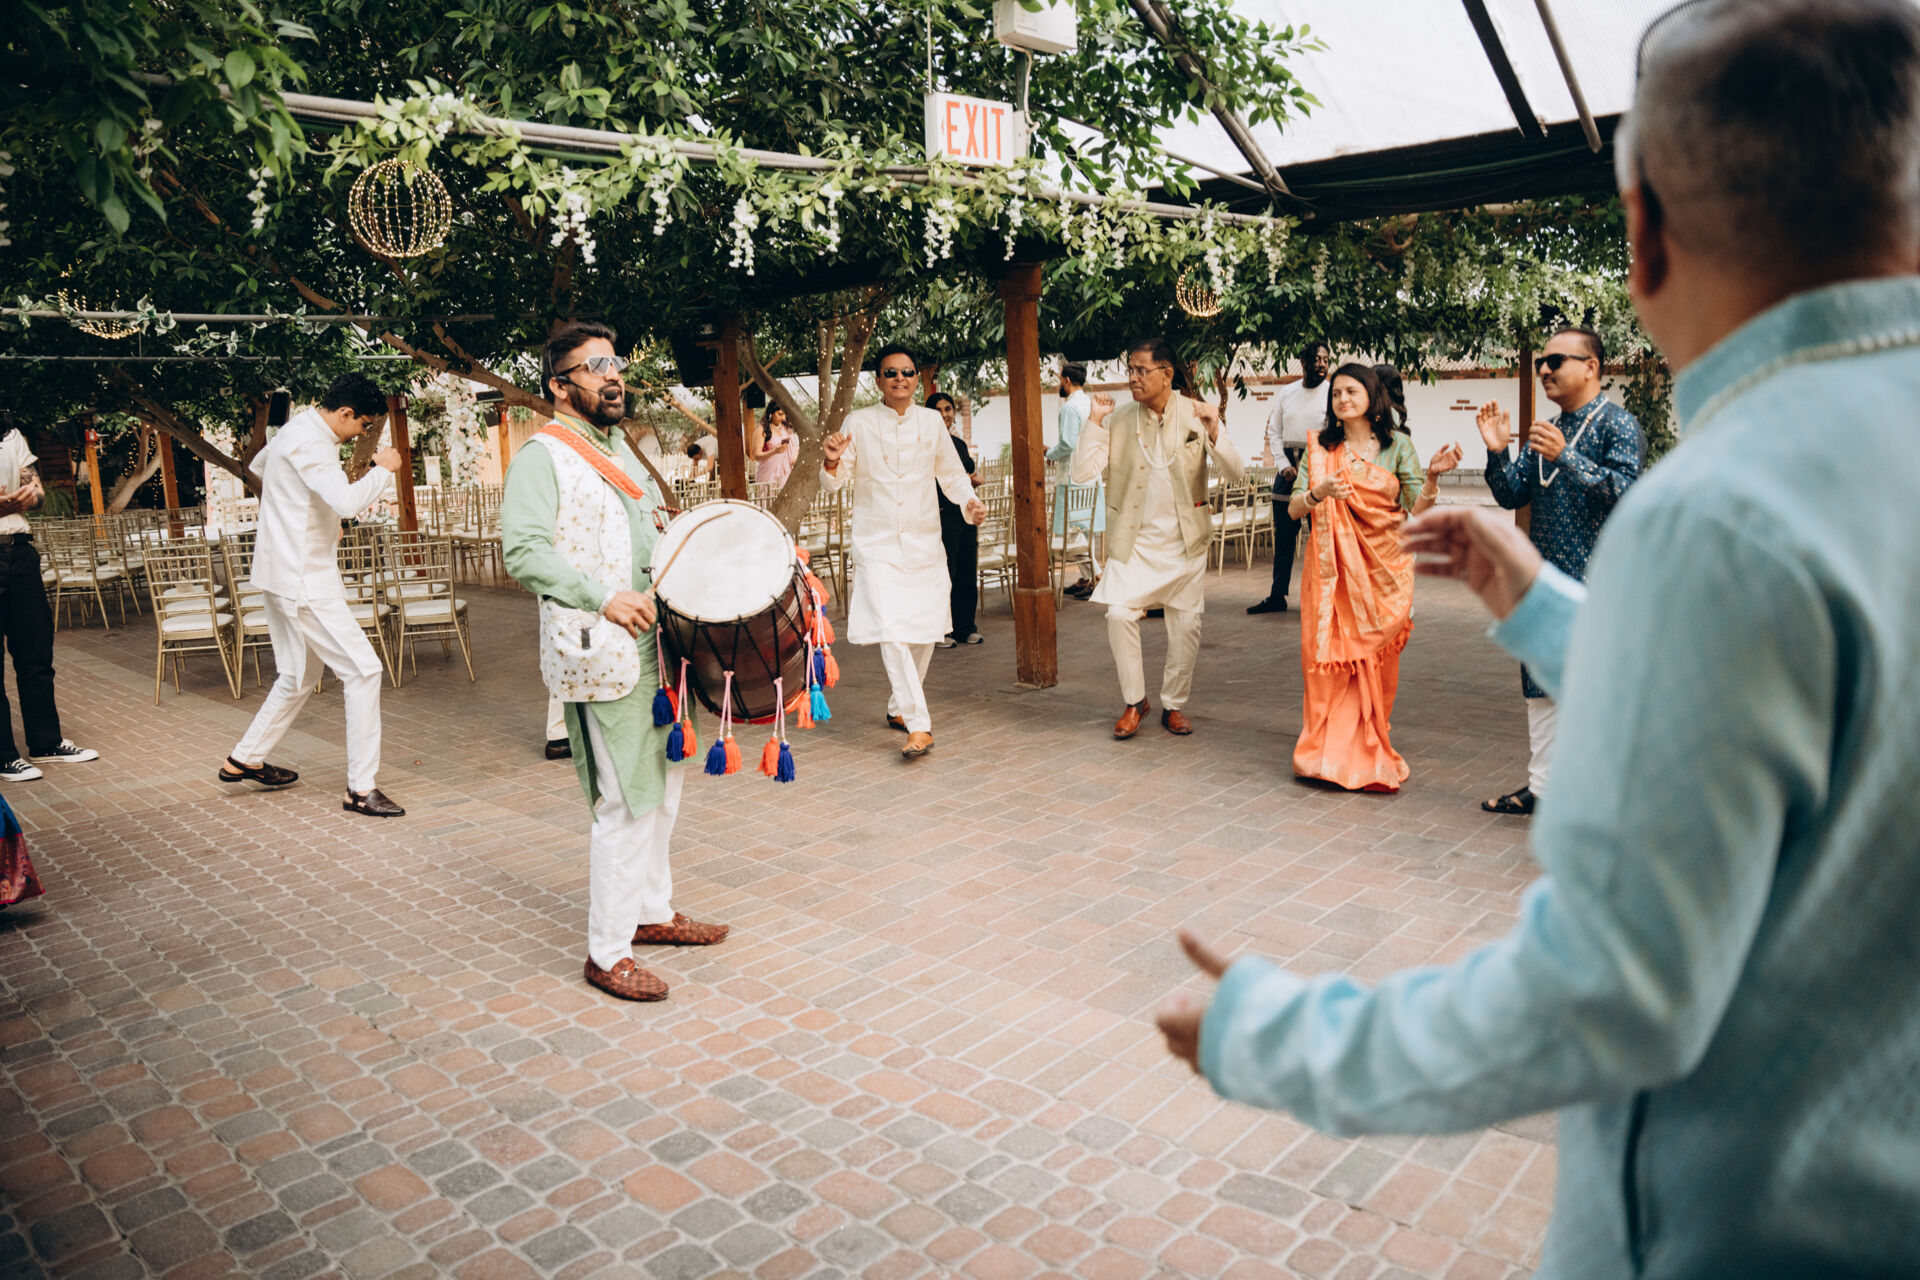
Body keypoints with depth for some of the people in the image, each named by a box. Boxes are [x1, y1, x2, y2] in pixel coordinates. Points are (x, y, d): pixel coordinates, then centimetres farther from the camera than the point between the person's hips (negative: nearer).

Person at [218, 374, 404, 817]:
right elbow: (348, 502, -35)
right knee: (363, 669, -11)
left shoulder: (297, 429, 13)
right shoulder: (309, 443, -20)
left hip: (285, 575, 11)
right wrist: (383, 468, -18)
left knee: (299, 676, 22)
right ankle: (361, 788, -9)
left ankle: (244, 760, 35)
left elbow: (258, 464, 35)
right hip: (303, 580, -11)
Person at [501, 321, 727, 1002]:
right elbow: (524, 551, -21)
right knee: (627, 802, -7)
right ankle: (608, 953, 5)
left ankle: (653, 912, 34)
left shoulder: (619, 449, 19)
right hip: (599, 657, -9)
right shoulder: (543, 455, -9)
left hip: (652, 646, 9)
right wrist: (603, 597, -30)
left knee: (663, 782, 17)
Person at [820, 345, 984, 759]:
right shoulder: (858, 422, 1)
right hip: (876, 545, -3)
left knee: (924, 632, 8)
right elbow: (836, 481, 1)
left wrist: (969, 500, -4)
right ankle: (919, 726, -16)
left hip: (925, 543, 3)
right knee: (891, 632, -17)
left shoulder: (931, 422, 8)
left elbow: (951, 473, 15)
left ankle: (899, 708, 29)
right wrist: (833, 462, -22)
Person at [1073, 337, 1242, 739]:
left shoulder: (1196, 414, -4)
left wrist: (1214, 433, -22)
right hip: (1134, 539, 0)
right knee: (1118, 614, -14)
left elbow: (1235, 473, -6)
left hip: (1184, 540, 1)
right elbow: (1083, 473, -9)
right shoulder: (1118, 420, -3)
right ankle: (1134, 701, 6)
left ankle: (1174, 705, 24)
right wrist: (1094, 421, -14)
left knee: (1186, 623, 6)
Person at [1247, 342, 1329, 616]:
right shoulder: (1286, 393, 10)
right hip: (1288, 467, 4)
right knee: (1283, 535, 8)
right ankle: (1277, 596, 15)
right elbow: (1274, 432, 12)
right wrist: (1284, 465, 0)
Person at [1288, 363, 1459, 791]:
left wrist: (1433, 475, -20)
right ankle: (1331, 755, 8)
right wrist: (1319, 493, -21)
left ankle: (1372, 757, 18)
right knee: (1331, 660, -5)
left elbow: (1418, 509, -2)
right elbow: (1294, 509, -1)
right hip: (1333, 570, 0)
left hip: (1383, 567, 0)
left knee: (1378, 663, 3)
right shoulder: (1321, 447, 6)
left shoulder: (1397, 445, 5)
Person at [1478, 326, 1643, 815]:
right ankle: (1541, 785, 24)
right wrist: (1498, 452, -4)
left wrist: (1565, 457, -25)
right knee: (1541, 688, 13)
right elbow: (1513, 496, 12)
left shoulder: (1618, 425, -6)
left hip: (1594, 583, -7)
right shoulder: (1545, 431, 15)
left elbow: (1624, 490, -19)